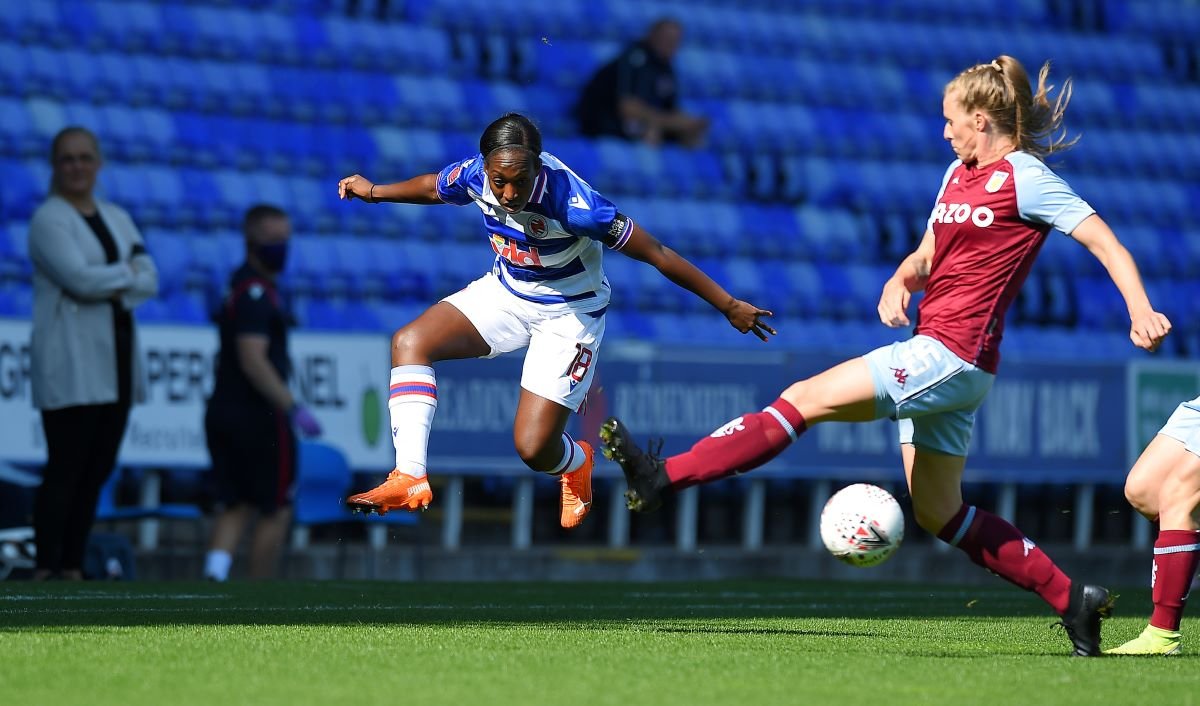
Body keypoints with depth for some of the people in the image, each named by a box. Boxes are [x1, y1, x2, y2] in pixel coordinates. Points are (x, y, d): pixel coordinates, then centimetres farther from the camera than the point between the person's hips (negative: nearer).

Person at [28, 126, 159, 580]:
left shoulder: (117, 218, 18)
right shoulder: (49, 219, -3)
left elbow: (149, 281, 8)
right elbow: (79, 277, -17)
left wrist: (111, 287, -10)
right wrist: (127, 272, -3)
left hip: (115, 360, 7)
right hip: (70, 363, -7)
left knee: (97, 472, 5)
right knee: (65, 470, -11)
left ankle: (74, 569, 8)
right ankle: (46, 570, -11)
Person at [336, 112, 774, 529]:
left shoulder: (573, 203, -36)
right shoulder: (474, 175, -20)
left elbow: (657, 255, -28)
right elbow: (434, 189, 7)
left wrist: (729, 306, -22)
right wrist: (374, 191, 22)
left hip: (568, 313, -5)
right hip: (505, 291, 5)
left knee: (533, 448, -11)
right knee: (409, 343, -15)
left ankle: (576, 464, 28)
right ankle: (410, 479, -17)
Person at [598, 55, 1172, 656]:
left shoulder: (1023, 178, -7)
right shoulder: (960, 173, 18)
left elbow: (1104, 241, -9)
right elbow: (926, 256, 25)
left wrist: (1140, 310, -22)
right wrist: (898, 283, 2)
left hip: (951, 355, -10)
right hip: (933, 357, 10)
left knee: (805, 398, -14)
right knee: (938, 514, 11)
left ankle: (664, 476, -17)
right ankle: (1071, 599, 13)